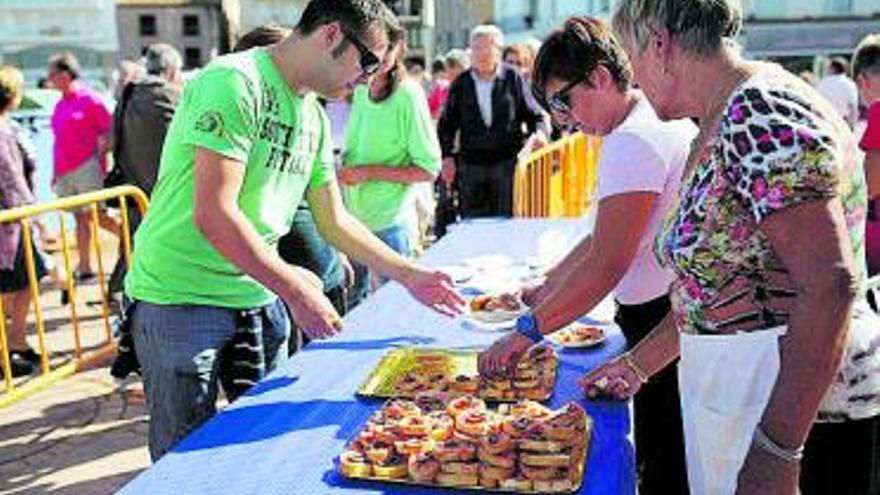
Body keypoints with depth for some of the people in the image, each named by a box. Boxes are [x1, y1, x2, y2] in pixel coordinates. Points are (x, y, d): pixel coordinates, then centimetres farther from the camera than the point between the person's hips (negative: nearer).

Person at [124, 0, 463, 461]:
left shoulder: (314, 117, 8)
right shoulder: (235, 82, -19)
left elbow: (334, 220, 16)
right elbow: (213, 217, -25)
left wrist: (411, 276, 12)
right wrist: (295, 290, -20)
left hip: (258, 297, 8)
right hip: (181, 298, -7)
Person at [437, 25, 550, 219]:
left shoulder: (513, 79, 1)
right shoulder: (460, 84, 6)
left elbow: (535, 114, 7)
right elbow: (446, 124, 11)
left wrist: (540, 132, -14)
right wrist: (447, 156, -1)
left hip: (507, 162, -2)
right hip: (470, 165, 2)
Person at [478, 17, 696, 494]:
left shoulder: (633, 140, -21)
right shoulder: (657, 121, 12)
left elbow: (607, 266, -26)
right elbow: (608, 235, 17)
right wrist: (547, 286, 15)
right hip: (667, 317, 10)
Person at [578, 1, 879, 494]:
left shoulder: (760, 112, -20)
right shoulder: (718, 128, 10)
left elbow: (831, 287, -27)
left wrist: (774, 451, -27)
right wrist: (637, 365, 21)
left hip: (799, 414, -9)